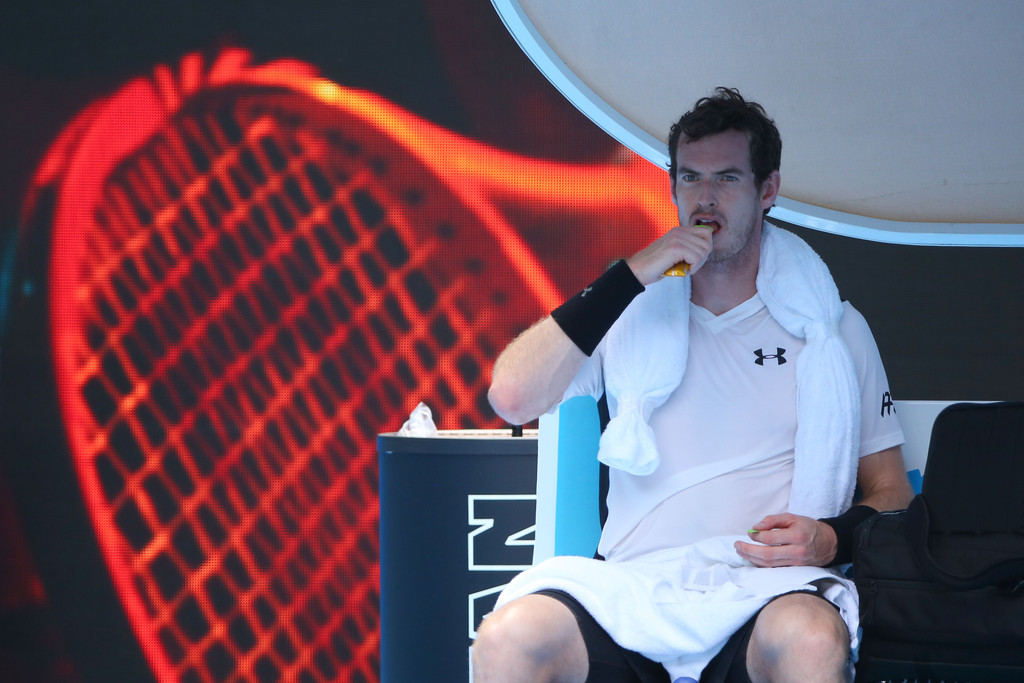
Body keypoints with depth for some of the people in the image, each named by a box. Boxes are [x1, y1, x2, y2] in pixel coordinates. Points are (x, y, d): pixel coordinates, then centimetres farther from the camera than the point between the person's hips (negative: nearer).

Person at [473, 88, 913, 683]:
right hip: (633, 586, 1)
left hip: (768, 589, -1)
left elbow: (891, 495, 17)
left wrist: (831, 539, -6)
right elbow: (512, 399, 1)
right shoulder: (631, 313, 18)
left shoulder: (832, 327, 16)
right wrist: (629, 278, -2)